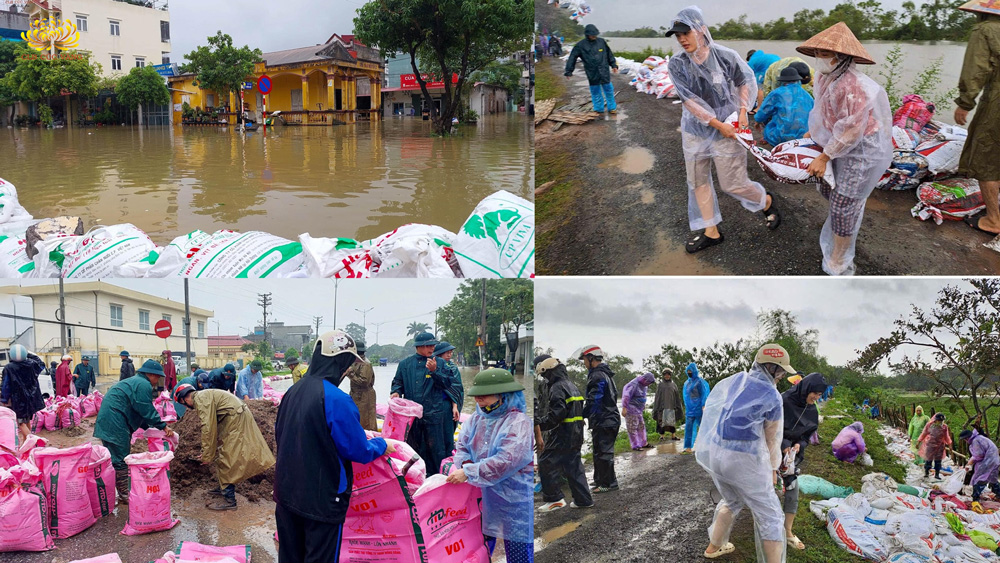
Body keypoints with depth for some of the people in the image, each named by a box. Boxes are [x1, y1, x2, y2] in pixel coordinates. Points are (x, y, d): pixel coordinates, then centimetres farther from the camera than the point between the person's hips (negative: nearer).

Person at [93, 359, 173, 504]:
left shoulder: (133, 382, 25)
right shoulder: (143, 385, -10)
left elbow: (140, 411, 26)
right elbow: (147, 411, -13)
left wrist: (148, 427, 20)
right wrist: (163, 426, -6)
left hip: (106, 421, 11)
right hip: (115, 424, -11)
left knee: (115, 458, 15)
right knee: (121, 460, -6)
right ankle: (123, 495, -1)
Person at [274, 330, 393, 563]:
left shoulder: (292, 392, 2)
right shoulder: (337, 400, -22)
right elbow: (359, 451, -15)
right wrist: (382, 445, 4)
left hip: (286, 492, 7)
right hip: (322, 500, -7)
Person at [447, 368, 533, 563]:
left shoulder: (519, 423, -18)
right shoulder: (476, 418, 6)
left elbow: (506, 462, -27)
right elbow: (462, 448, 8)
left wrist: (468, 473, -27)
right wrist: (465, 464, -16)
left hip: (515, 502, -7)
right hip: (482, 499, 7)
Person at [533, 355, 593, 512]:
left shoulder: (557, 388, -15)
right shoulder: (570, 385, 17)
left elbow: (556, 414, -24)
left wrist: (539, 424, -17)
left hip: (561, 436, -10)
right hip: (576, 435, 10)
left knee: (546, 463, -2)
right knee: (573, 465, 14)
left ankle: (554, 498, -1)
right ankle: (583, 499, 17)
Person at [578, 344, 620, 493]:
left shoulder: (598, 376, -17)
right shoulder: (605, 374, 17)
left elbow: (593, 401, -21)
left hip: (603, 422, -10)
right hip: (609, 419, 10)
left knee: (603, 452, -5)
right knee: (599, 451, 18)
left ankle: (608, 483, 0)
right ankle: (600, 480, 28)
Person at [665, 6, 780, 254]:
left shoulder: (726, 56, -14)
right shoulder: (676, 64, -10)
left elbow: (744, 81, 3)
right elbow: (689, 100, -14)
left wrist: (742, 111, -8)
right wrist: (718, 124, -17)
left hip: (726, 131, -3)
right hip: (695, 130, 3)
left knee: (732, 183, 2)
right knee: (697, 181, 10)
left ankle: (767, 202, 34)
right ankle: (711, 232, 27)